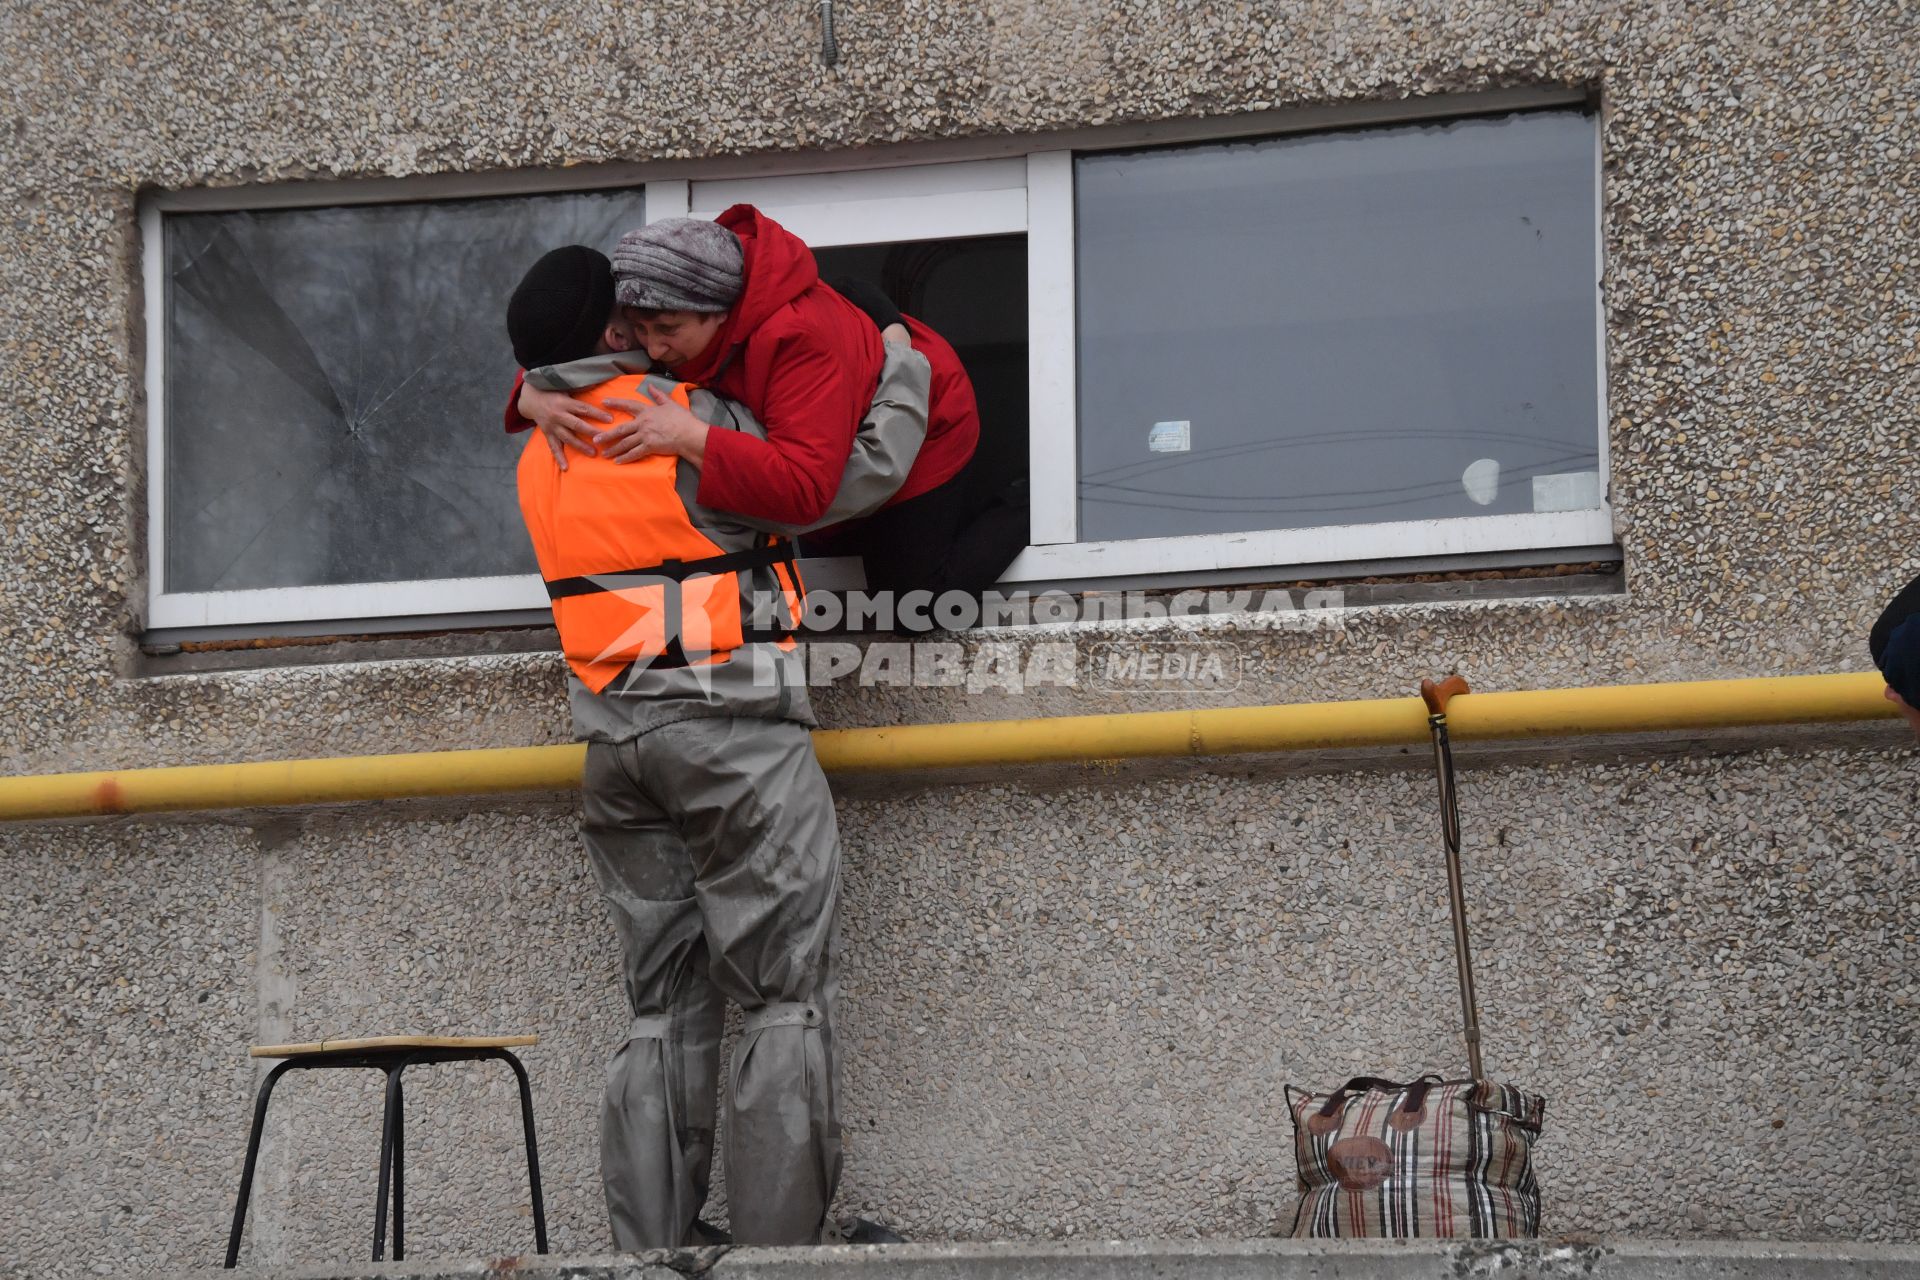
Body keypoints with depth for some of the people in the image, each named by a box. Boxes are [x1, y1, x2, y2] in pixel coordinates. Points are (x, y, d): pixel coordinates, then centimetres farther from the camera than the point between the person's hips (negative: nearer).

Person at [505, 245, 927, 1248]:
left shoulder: (542, 459, 11)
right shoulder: (691, 423, -10)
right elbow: (857, 478, -8)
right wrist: (900, 371, 7)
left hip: (616, 740, 7)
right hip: (733, 726, -7)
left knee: (664, 1006, 9)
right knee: (787, 998, -2)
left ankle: (651, 1250, 4)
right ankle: (779, 1243, -7)